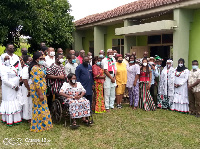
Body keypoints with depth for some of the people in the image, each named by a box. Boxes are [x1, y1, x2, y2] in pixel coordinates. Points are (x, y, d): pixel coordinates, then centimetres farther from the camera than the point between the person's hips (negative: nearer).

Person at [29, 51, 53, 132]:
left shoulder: (39, 67, 12)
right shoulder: (35, 68, -18)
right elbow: (36, 82, -23)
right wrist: (40, 94, -23)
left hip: (42, 90, 10)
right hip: (38, 91, -10)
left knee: (41, 107, 15)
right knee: (39, 107, -1)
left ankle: (42, 124, 27)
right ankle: (37, 126, 10)